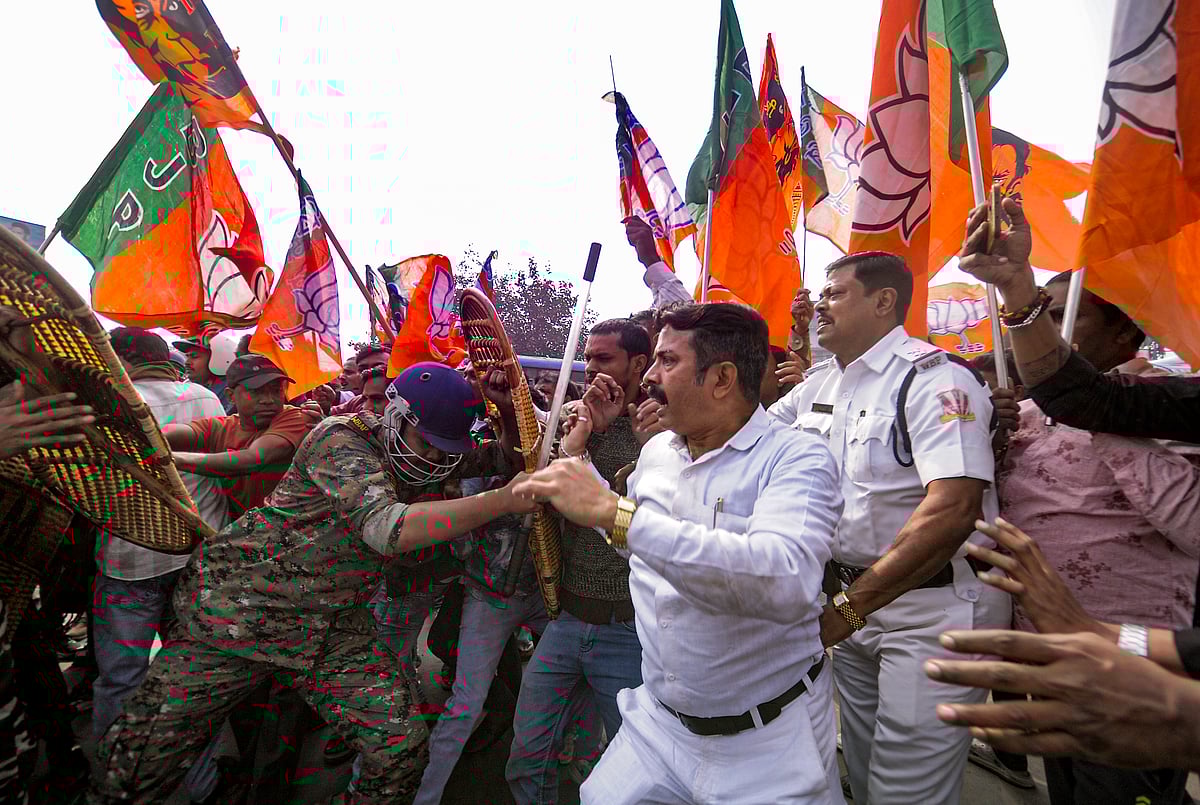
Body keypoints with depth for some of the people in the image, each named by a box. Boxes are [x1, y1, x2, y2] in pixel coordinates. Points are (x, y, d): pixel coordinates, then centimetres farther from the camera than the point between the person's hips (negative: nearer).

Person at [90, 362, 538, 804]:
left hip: (337, 631, 5)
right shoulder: (342, 438, -21)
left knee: (401, 755, -6)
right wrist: (503, 501, -37)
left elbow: (510, 457, 9)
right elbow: (386, 528, -36)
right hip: (238, 610, -4)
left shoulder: (437, 450, 0)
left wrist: (508, 409, -11)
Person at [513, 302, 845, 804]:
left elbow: (786, 582, -38)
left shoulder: (798, 459, -18)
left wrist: (615, 512, -40)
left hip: (767, 743, -5)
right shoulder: (656, 451, 1)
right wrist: (578, 459, 10)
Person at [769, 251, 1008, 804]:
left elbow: (952, 509, -28)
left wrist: (846, 609, -29)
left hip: (937, 602, -6)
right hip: (856, 597, 7)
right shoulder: (818, 384, 7)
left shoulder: (933, 378, -17)